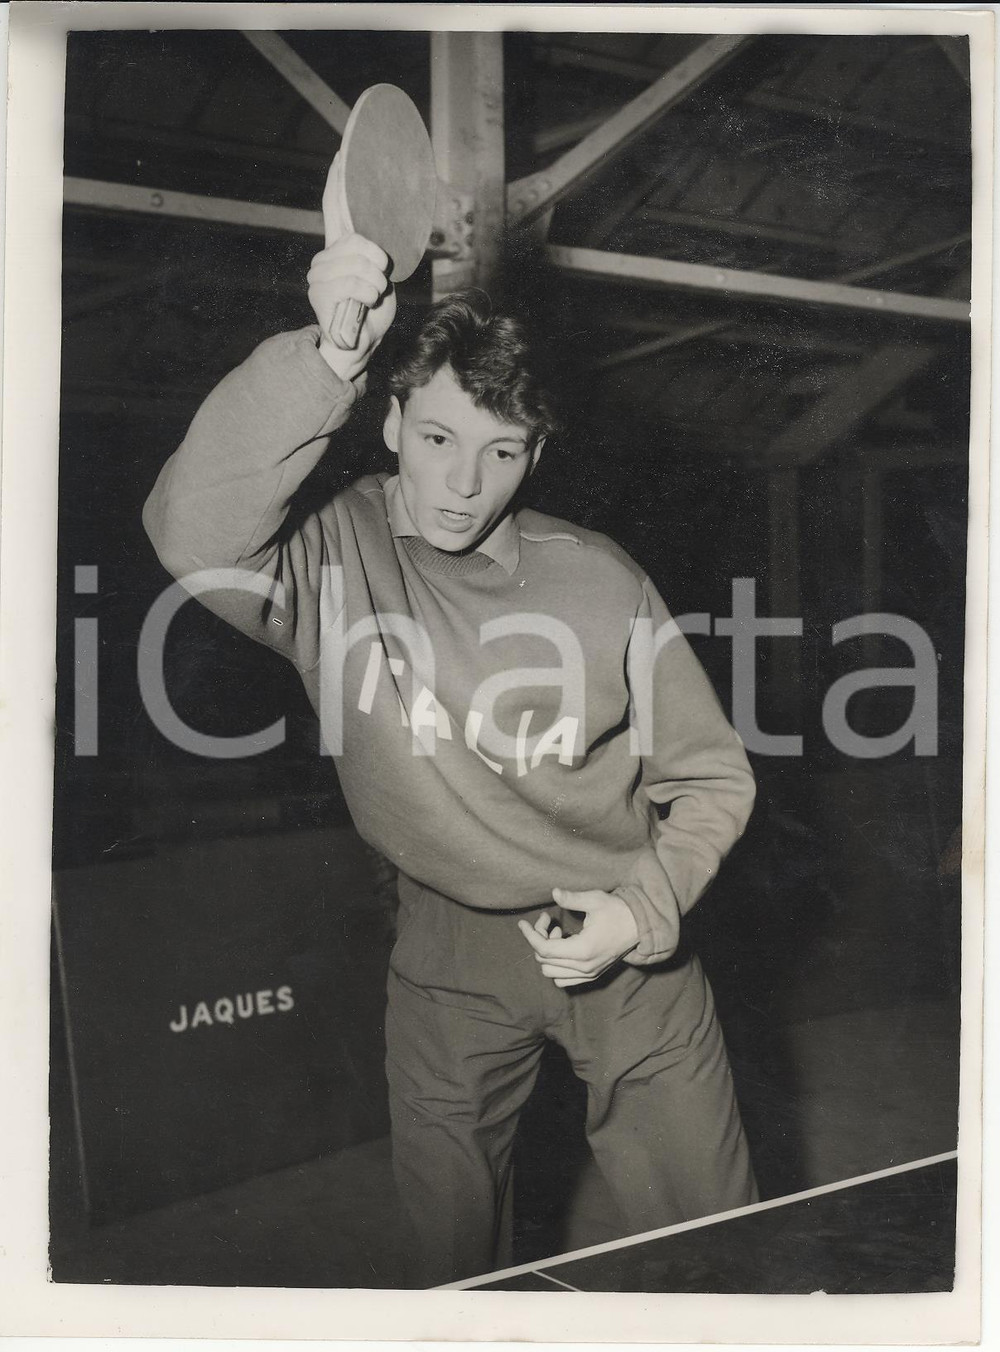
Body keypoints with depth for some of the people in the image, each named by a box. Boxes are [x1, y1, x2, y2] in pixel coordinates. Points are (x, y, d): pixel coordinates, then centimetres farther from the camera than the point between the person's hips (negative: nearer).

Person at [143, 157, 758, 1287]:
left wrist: (639, 911, -13)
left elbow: (710, 780, 0)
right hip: (449, 948, 0)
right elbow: (191, 534, -36)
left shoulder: (600, 582, -9)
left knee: (709, 1237, 10)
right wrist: (325, 359, -43)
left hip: (619, 939, 1)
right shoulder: (332, 559, -12)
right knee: (451, 1250, 15)